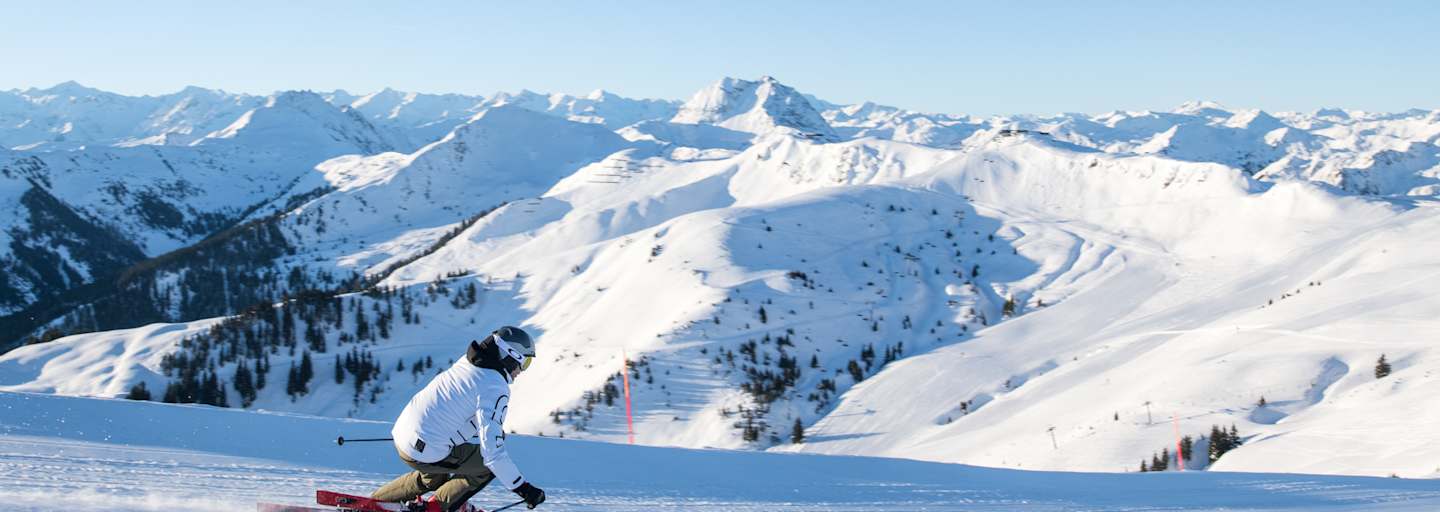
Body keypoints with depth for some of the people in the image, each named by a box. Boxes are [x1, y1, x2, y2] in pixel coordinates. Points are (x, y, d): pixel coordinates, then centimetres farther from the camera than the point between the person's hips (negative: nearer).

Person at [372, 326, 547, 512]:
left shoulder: (467, 362, 7)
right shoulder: (495, 388, -18)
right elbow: (492, 450, -23)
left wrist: (494, 431, 41)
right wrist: (523, 489, -18)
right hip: (425, 452, -8)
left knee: (433, 479, 35)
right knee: (491, 464, 7)